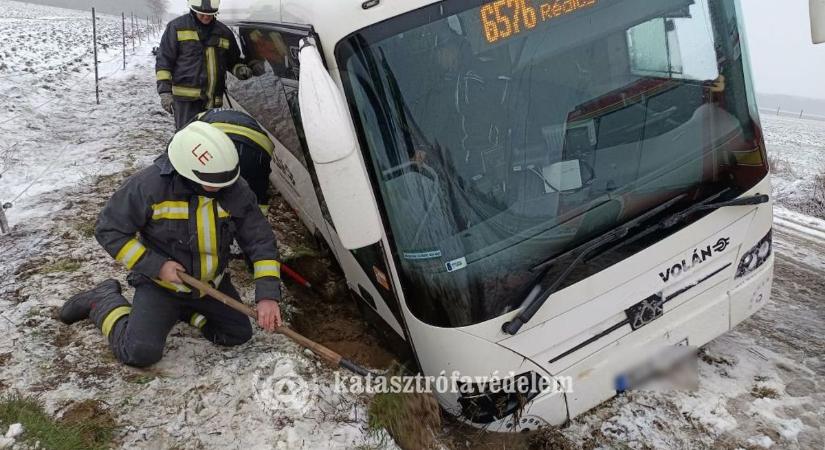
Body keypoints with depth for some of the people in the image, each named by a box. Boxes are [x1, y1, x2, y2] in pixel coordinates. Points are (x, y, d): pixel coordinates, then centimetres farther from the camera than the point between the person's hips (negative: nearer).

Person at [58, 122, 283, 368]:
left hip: (211, 283, 4)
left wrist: (267, 295, -24)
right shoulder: (149, 185, -25)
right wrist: (155, 266, -22)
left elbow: (261, 241, -13)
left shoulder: (235, 190, -16)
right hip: (161, 282, -4)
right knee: (141, 353, -17)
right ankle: (105, 303, 12)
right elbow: (109, 229, -13)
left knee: (239, 335, 1)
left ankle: (184, 309, 22)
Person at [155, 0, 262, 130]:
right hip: (186, 97, -4)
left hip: (213, 100, 4)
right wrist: (165, 90, -8)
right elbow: (164, 60, 2)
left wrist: (241, 70, -1)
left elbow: (233, 61, 24)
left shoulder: (224, 32, 14)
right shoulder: (177, 27, 3)